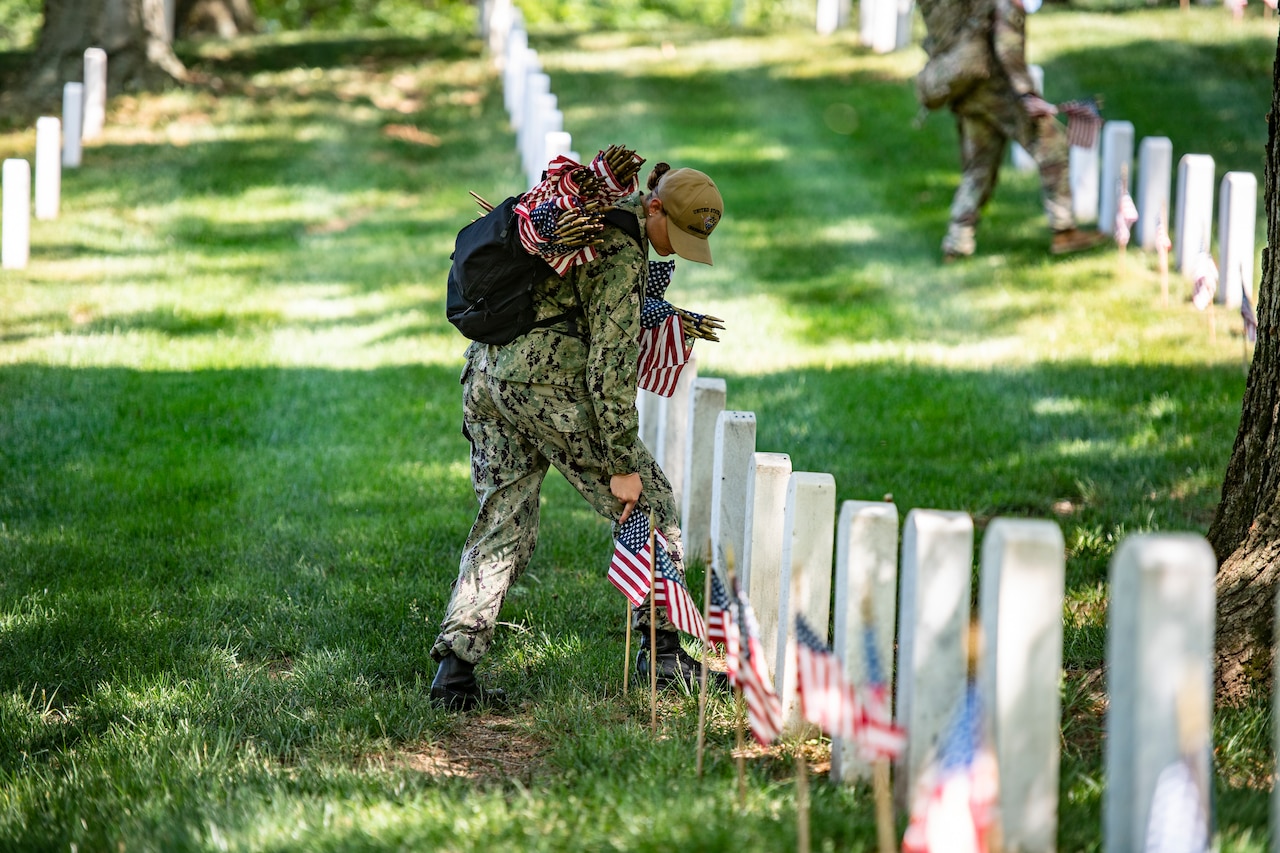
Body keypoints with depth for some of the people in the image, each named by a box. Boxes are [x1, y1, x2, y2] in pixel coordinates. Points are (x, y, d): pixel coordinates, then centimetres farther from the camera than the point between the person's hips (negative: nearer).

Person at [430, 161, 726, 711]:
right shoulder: (623, 253, -14)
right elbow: (610, 364, -16)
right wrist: (623, 464, -14)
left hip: (486, 373, 9)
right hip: (547, 384, -9)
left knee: (502, 526, 10)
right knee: (648, 505, 5)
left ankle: (454, 667, -1)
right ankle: (661, 649, 8)